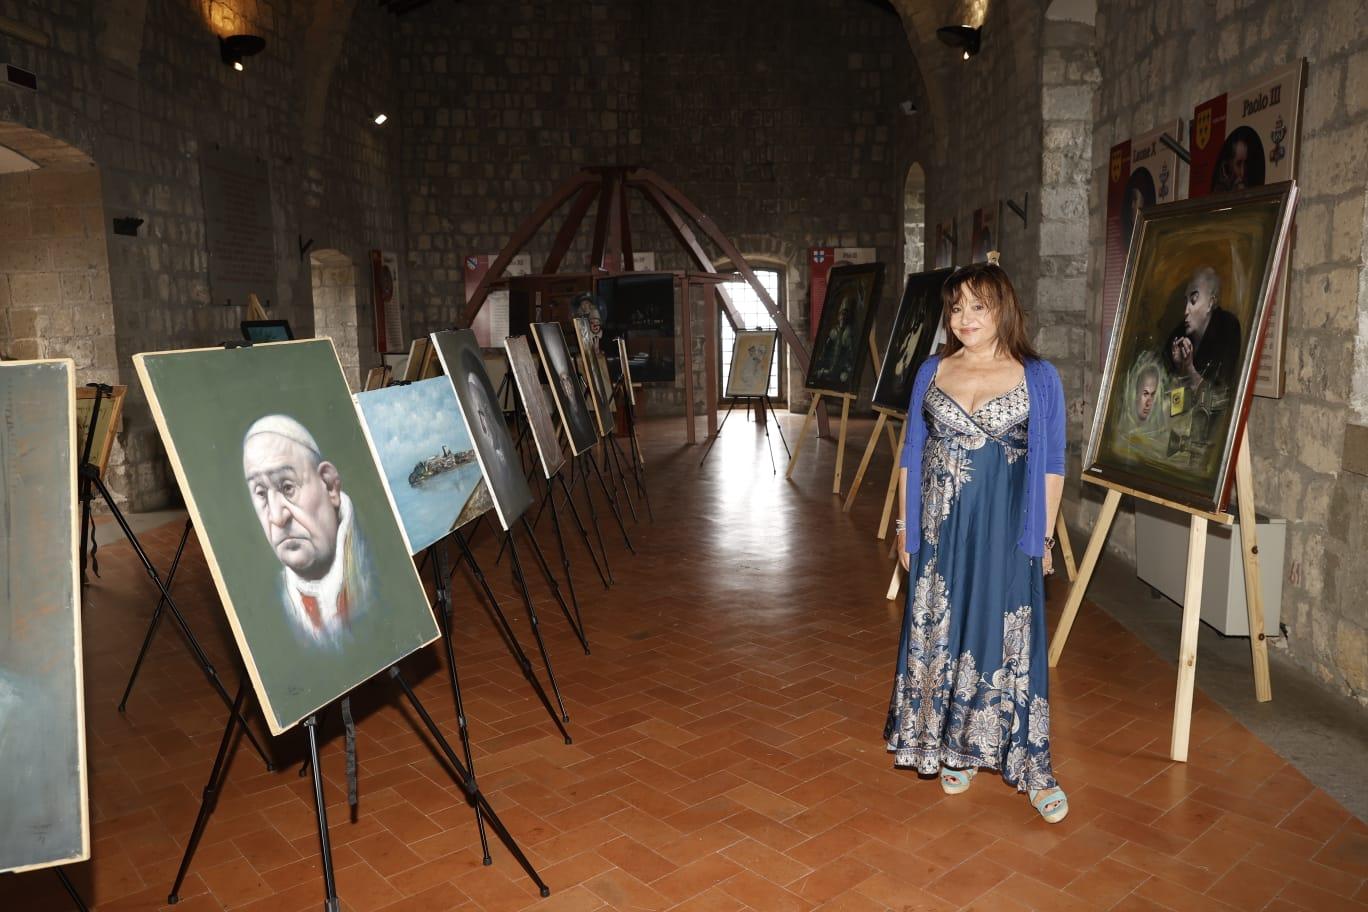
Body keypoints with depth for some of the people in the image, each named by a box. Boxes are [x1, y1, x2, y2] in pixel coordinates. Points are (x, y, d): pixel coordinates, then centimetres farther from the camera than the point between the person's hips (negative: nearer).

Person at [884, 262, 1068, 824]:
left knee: (1009, 640, 2)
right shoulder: (932, 372, 5)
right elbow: (912, 453, 9)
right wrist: (904, 523, 7)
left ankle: (1031, 767, 16)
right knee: (941, 635, 10)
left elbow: (1051, 464, 0)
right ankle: (953, 750, 28)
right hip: (941, 529, 3)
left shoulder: (1038, 378, -2)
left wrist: (1044, 535, -2)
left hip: (1005, 533, -3)